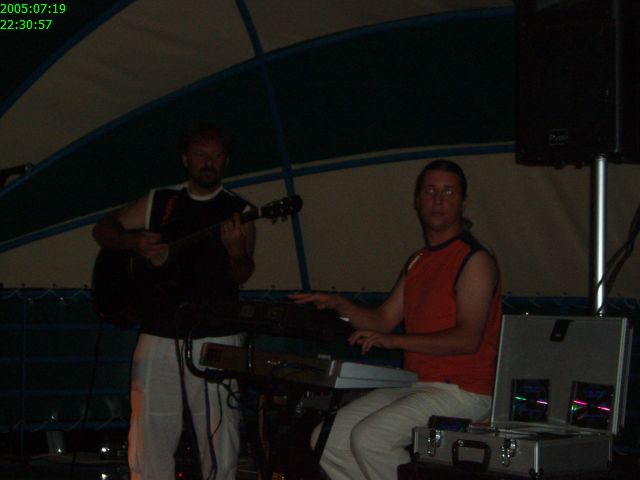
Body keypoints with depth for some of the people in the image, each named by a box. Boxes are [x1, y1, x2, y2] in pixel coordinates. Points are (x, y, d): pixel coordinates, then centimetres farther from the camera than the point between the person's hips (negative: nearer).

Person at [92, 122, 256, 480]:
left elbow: (242, 276, -8)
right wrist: (133, 241, -5)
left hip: (214, 337, -2)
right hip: (159, 334, 2)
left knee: (219, 433, -4)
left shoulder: (238, 210, 3)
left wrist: (237, 252, -30)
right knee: (152, 431, 2)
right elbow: (103, 230, 16)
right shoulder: (160, 202, 11)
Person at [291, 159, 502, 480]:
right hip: (414, 383, 9)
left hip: (461, 391, -9)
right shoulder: (418, 262, 17)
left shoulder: (475, 260, -10)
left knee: (368, 438, -26)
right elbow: (383, 319, 18)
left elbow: (468, 338, -20)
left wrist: (395, 340, -25)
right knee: (327, 438, -2)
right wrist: (338, 305, 0)